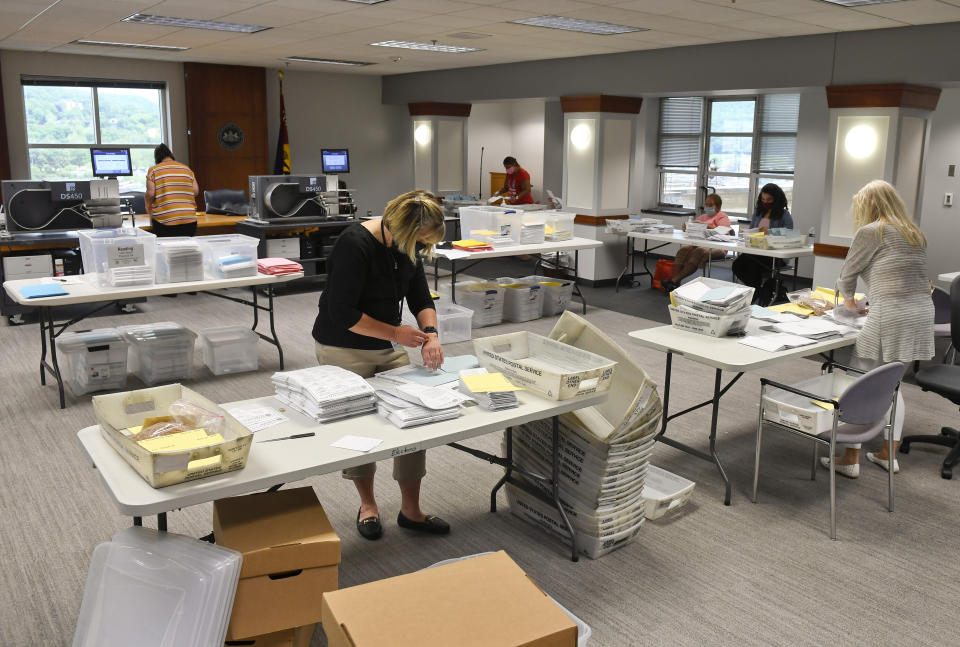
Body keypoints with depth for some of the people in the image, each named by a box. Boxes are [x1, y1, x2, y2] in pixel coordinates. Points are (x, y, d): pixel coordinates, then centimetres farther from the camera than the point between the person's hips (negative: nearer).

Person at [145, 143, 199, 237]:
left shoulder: (153, 170, 4)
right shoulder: (187, 169, 12)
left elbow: (150, 194, -3)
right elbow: (196, 191, 7)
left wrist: (148, 208, 15)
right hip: (189, 220, 3)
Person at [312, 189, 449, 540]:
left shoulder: (407, 245, -3)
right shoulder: (356, 245, -25)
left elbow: (420, 297, 5)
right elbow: (342, 312, -26)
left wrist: (430, 334, -14)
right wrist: (396, 333, -21)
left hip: (387, 348, 6)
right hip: (342, 349, -6)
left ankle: (410, 510, 13)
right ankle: (367, 504, 28)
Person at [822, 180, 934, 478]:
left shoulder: (870, 231, -2)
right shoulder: (915, 234, 19)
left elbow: (848, 273, 5)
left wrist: (849, 301, 24)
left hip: (891, 317, -8)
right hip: (923, 312, 8)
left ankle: (850, 459, 6)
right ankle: (889, 454, 26)